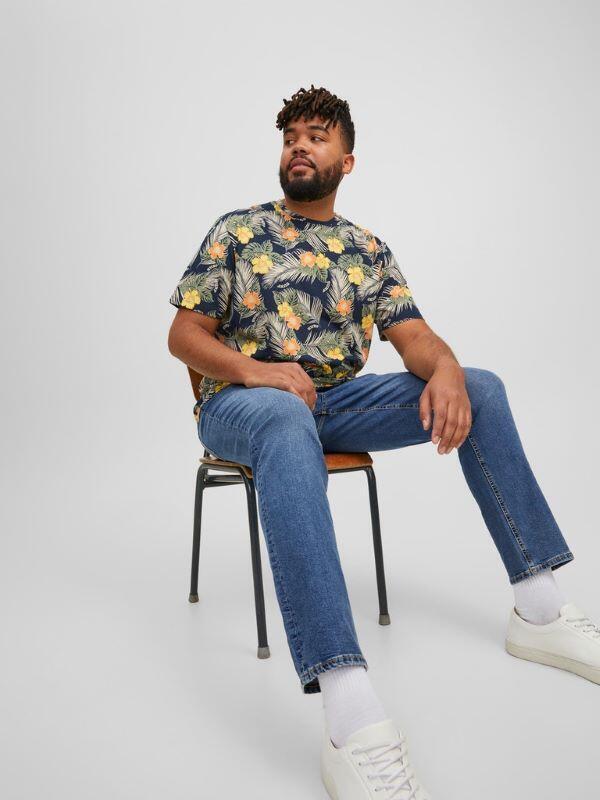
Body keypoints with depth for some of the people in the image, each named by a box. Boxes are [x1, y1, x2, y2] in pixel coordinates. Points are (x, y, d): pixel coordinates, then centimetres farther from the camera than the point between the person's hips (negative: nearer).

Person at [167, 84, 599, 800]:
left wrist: (444, 368, -22)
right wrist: (252, 368, -21)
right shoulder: (237, 231, 5)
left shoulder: (368, 249, 15)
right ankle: (351, 716, -54)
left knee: (480, 387, -10)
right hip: (241, 401, -4)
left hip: (337, 399, 5)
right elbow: (183, 334, 0)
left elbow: (413, 335, 3)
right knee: (287, 419, -42)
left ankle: (539, 612, -9)